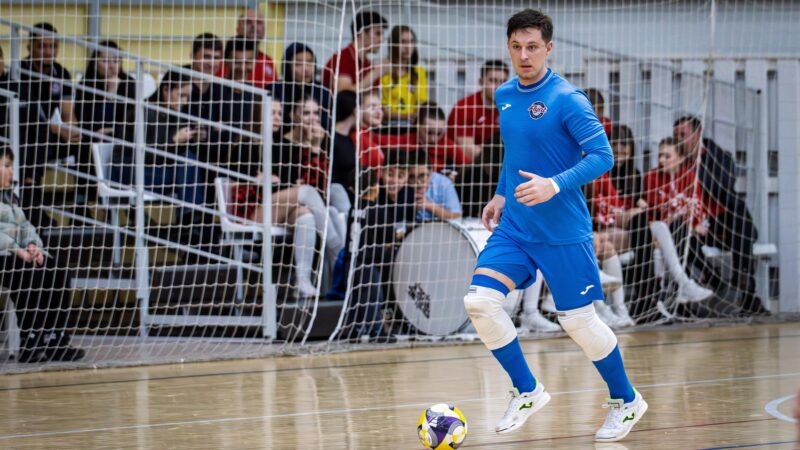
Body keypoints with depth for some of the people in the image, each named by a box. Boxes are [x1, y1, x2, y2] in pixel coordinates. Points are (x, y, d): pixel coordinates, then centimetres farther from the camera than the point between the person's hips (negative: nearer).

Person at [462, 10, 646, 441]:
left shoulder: (567, 99, -15)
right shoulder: (504, 96, 6)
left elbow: (602, 155, -18)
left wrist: (556, 186, -29)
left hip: (563, 233, -6)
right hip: (513, 227, 6)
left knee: (578, 320, 2)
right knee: (479, 300, -10)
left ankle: (626, 402, 25)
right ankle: (527, 392, 8)